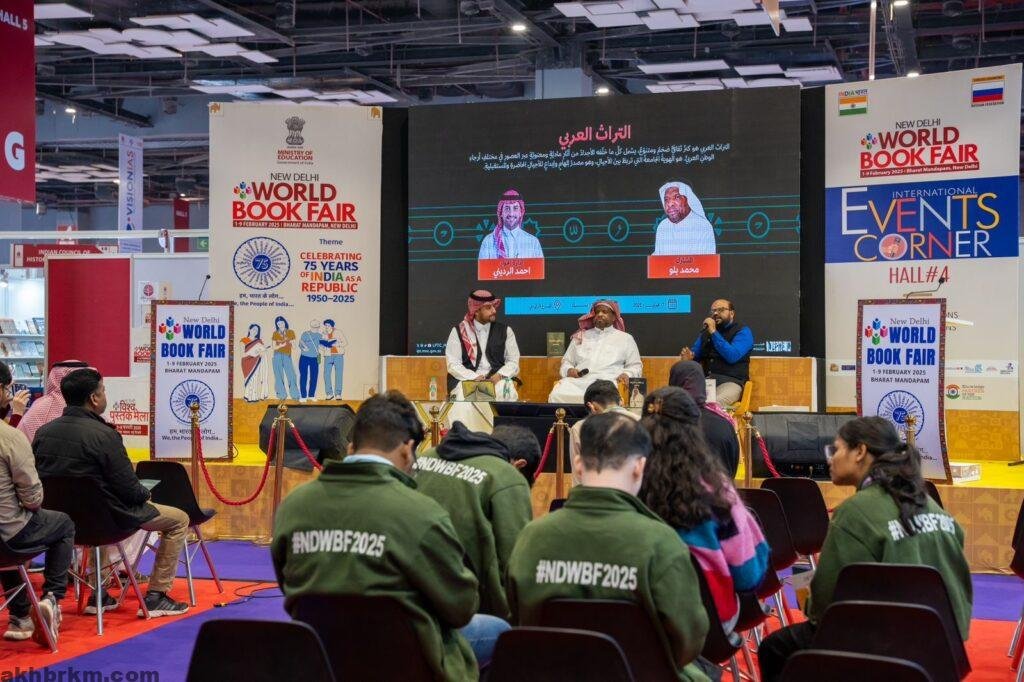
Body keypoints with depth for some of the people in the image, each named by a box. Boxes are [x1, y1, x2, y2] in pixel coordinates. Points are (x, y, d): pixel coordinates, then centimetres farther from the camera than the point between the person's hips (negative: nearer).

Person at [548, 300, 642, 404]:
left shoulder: (625, 338, 22)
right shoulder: (580, 336, 27)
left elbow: (635, 366, 20)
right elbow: (566, 361, 28)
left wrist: (627, 374, -2)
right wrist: (569, 370, 4)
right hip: (578, 380, 2)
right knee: (556, 396, -31)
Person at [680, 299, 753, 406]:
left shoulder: (743, 332, 3)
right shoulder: (706, 332, 21)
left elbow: (732, 356, -13)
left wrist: (713, 332, -12)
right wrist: (688, 357, 0)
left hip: (731, 382, -5)